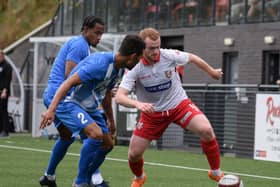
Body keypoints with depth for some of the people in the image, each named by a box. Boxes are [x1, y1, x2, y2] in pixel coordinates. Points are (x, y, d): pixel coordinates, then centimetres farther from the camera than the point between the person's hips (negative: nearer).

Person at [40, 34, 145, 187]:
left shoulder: (119, 69, 3)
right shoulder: (100, 63, -27)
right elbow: (68, 83, -30)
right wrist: (51, 109, -39)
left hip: (89, 106, 10)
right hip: (69, 103, -10)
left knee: (107, 144, 9)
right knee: (96, 134, -28)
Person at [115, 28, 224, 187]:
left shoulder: (169, 55, -20)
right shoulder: (135, 67, -23)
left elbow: (192, 58, 2)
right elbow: (119, 97, -29)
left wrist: (212, 72, 17)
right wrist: (138, 104, -50)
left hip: (179, 104, 0)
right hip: (152, 111, 0)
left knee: (206, 130, -25)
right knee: (134, 154, -3)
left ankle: (216, 172, -4)